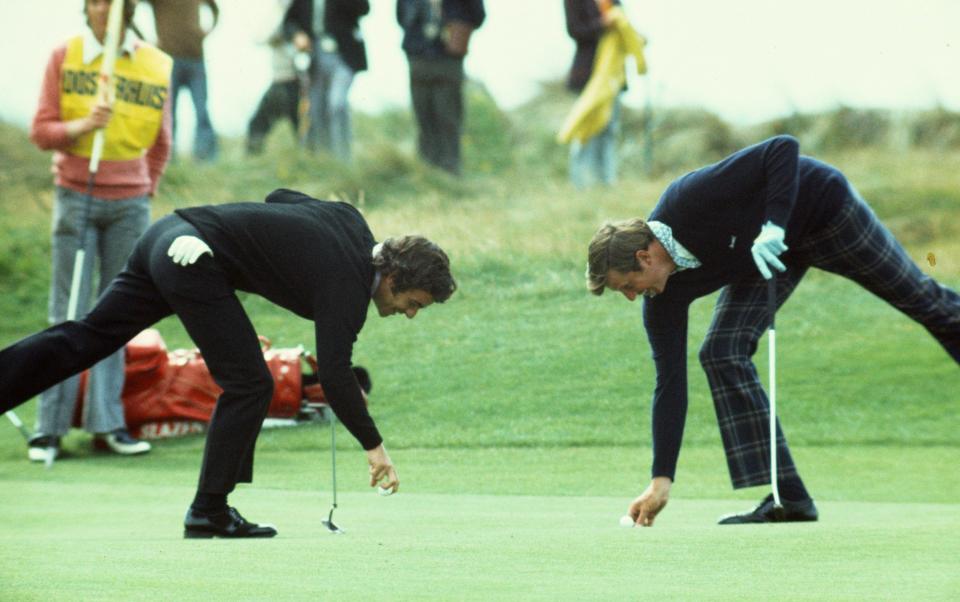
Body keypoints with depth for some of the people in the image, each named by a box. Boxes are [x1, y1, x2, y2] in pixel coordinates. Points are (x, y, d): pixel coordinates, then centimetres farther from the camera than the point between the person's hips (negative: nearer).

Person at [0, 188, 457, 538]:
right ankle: (208, 512, 2)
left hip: (170, 233, 9)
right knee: (248, 385, -4)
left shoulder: (349, 220, 11)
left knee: (89, 337, 11)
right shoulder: (347, 289, -13)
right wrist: (373, 446, -18)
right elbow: (333, 375, -21)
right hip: (194, 263, -9)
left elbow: (281, 197, 26)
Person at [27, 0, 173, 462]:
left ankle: (107, 424, 6)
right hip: (76, 197, -2)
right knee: (68, 315, -5)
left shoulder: (154, 65, 5)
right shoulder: (64, 58, 1)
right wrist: (83, 126, -18)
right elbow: (41, 131, -2)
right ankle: (49, 428, -3)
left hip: (129, 203, 2)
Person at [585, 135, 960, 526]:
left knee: (919, 299, 10)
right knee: (721, 355, -11)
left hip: (824, 207, -5)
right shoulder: (665, 296, -19)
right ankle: (787, 498, -9)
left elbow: (784, 148, -36)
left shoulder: (694, 199, -38)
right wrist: (661, 478, -19)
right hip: (770, 253, 5)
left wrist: (774, 225, -45)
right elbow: (669, 382, -16)